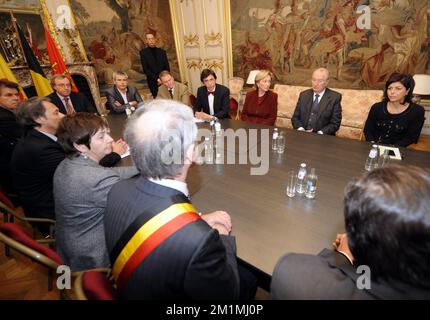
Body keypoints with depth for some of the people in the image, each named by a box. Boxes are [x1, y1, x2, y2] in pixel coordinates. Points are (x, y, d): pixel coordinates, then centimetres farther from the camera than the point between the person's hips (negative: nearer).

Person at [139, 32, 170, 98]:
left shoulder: (162, 51, 14)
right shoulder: (143, 52, 5)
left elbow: (167, 67, 11)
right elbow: (145, 69, -2)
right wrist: (157, 79, -12)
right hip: (153, 82, -2)